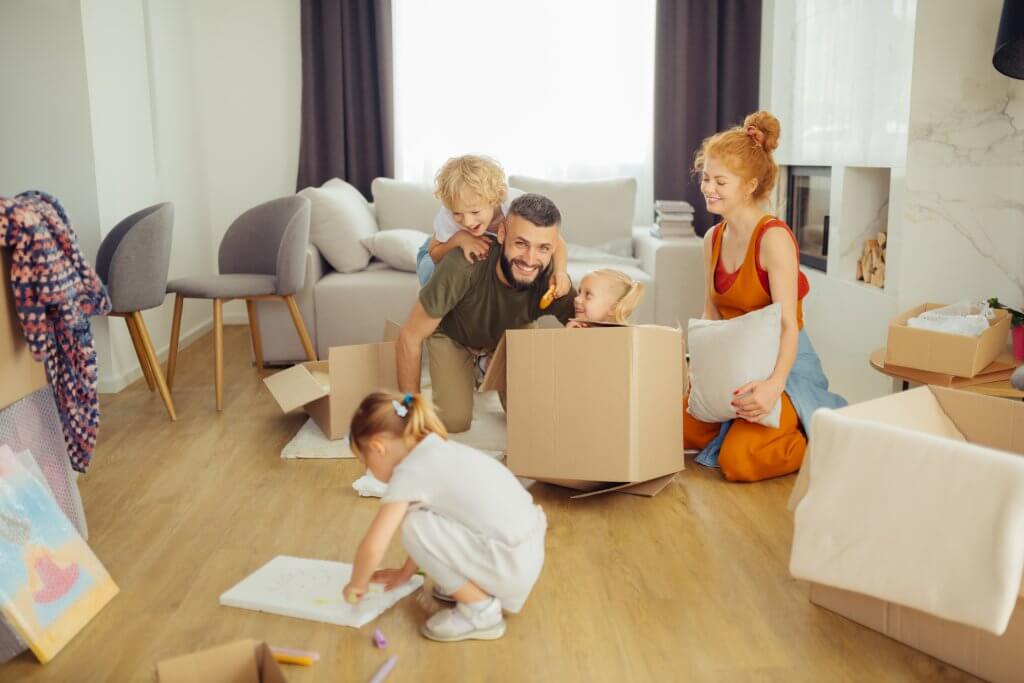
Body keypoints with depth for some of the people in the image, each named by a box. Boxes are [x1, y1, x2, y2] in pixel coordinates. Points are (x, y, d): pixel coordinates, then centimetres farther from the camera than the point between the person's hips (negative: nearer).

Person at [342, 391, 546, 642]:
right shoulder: (440, 452, 13)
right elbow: (432, 529, 26)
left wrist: (357, 585, 4)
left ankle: (482, 611, -1)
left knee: (416, 527, -11)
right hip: (527, 551, 9)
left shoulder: (410, 471, -13)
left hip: (511, 567, -9)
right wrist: (405, 572, 31)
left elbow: (373, 546, -15)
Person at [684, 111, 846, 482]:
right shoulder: (713, 239, 4)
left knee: (738, 462, -20)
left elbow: (789, 325, -26)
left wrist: (775, 384, -42)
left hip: (784, 362, -7)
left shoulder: (774, 237, -19)